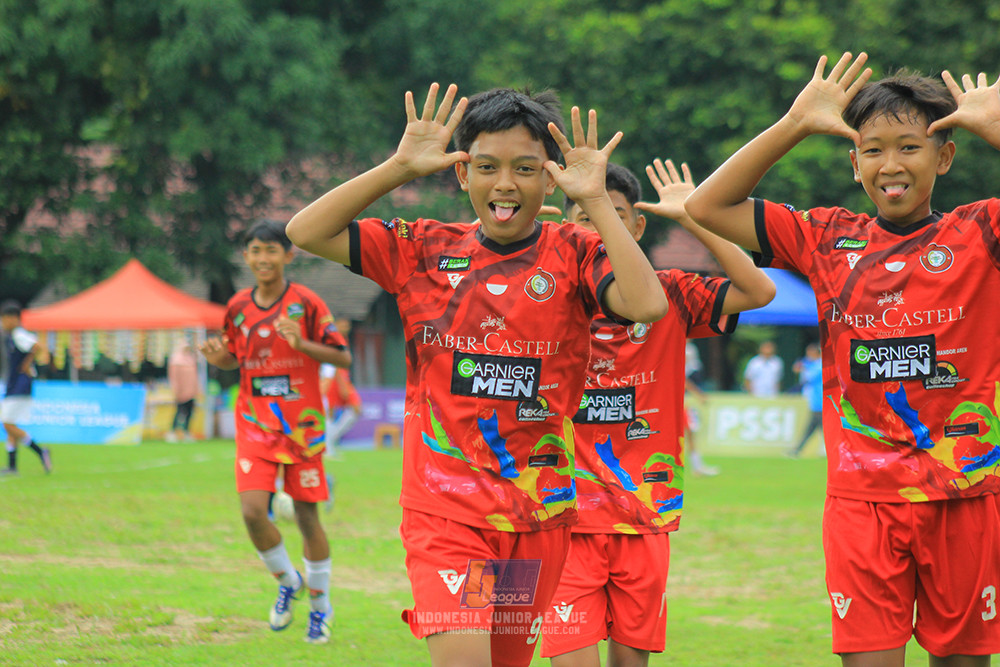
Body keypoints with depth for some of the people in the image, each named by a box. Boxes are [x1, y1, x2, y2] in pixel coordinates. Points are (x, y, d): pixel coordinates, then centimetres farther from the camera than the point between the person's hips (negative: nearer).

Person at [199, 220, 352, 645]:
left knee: (306, 515, 3)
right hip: (255, 425, 2)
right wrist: (219, 358, -6)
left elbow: (343, 357, -7)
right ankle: (287, 581, 13)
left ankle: (320, 605, 22)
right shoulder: (238, 307, 4)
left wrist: (302, 344, -24)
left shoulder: (306, 303, -7)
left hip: (302, 424, -2)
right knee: (252, 510, -14)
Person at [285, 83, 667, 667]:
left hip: (538, 511, 1)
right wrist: (400, 167, -8)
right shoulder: (426, 250, 4)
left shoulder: (573, 254, -2)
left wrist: (596, 201, -19)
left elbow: (649, 305, -21)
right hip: (444, 505, -1)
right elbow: (306, 232, -2)